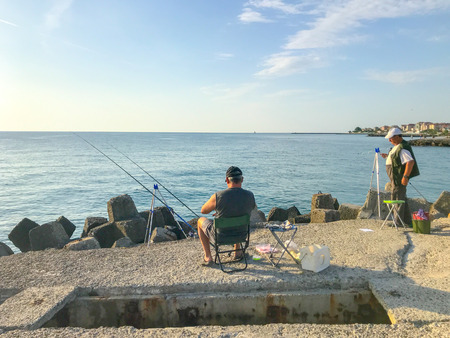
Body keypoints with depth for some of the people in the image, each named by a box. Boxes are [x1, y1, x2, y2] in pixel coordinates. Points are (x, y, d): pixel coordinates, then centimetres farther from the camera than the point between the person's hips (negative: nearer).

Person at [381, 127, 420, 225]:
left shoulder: (402, 148, -20)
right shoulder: (397, 146, 13)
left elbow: (410, 162, -30)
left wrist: (405, 177, -31)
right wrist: (387, 156, 21)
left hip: (400, 178, -11)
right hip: (396, 177, 11)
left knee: (397, 199, -4)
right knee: (401, 199, 15)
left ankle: (398, 222, 3)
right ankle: (407, 221, 23)